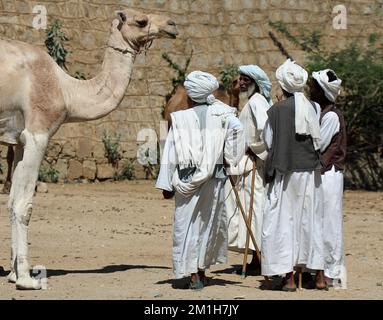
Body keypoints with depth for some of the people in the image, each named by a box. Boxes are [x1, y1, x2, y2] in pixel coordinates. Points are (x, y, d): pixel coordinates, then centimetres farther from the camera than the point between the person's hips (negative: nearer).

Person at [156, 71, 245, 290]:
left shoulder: (180, 119, -2)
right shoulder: (219, 114, -2)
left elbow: (171, 154, -2)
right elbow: (237, 127, -19)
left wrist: (167, 184, 4)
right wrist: (231, 156, -6)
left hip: (186, 180, -1)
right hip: (213, 179, 1)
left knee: (187, 224, 5)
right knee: (209, 222, 15)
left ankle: (194, 275, -1)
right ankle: (201, 271, 20)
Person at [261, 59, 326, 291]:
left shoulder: (277, 109, -8)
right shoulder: (314, 108, 0)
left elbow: (268, 142, -1)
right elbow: (319, 139, 5)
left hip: (286, 172, -3)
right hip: (312, 171, 3)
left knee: (284, 221, 3)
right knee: (312, 220, 12)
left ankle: (289, 278, -1)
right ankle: (319, 276, 13)